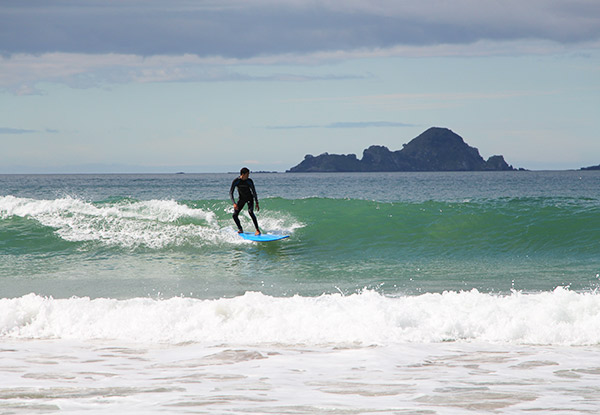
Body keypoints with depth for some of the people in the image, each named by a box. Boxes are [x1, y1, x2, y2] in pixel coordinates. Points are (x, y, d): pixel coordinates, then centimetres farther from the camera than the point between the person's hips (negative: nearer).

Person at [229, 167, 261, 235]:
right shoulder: (236, 181, -19)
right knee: (235, 215, -7)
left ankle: (257, 230, -23)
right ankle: (240, 229, 15)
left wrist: (257, 203, -7)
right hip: (241, 198, 2)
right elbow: (231, 193, -19)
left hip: (249, 198, -2)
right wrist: (234, 203, -31)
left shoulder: (249, 181, -17)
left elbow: (254, 192, -6)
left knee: (250, 212, -26)